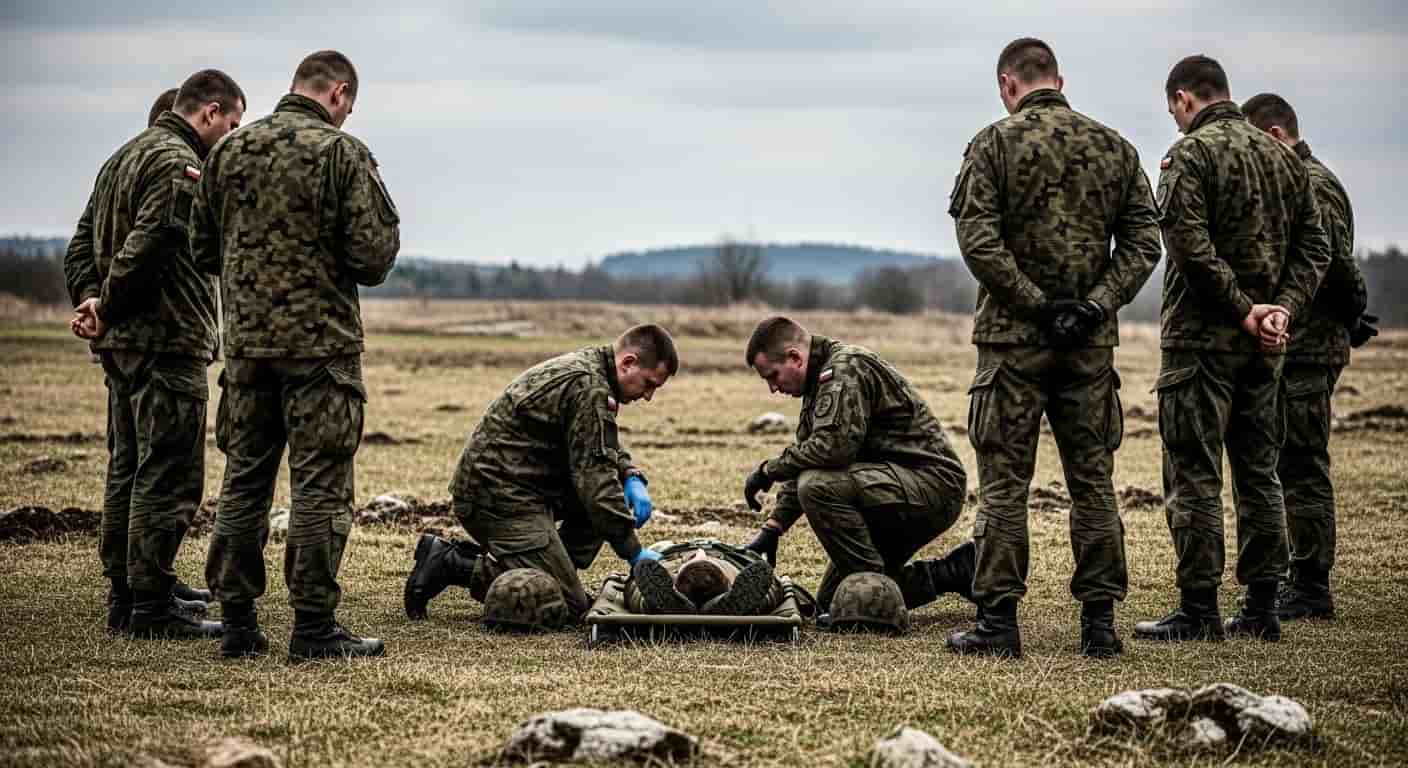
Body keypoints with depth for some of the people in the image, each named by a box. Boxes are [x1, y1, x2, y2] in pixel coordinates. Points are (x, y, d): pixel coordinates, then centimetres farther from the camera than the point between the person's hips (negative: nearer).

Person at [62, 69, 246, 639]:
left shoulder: (124, 158, 19)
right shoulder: (179, 164, -13)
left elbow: (82, 245, 18)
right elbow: (146, 245, -23)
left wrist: (90, 301, 4)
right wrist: (108, 309, -13)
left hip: (122, 343, 10)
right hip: (167, 342, -10)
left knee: (128, 471, 14)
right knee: (169, 476, -6)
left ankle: (124, 600, 18)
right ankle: (152, 607, -5)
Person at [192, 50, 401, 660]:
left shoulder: (230, 151, 7)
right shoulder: (340, 153, -11)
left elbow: (203, 249, 12)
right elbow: (374, 255, -13)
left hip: (246, 342, 6)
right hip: (321, 343, -5)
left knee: (243, 481, 12)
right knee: (320, 486, 0)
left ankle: (238, 623, 15)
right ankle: (314, 628, 1)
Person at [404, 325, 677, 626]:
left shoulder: (584, 366, 14)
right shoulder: (588, 387, -18)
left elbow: (608, 448, 28)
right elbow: (594, 477, -20)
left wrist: (632, 478, 6)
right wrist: (634, 552, -15)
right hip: (500, 495, -10)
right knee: (569, 607, -12)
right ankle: (451, 564, -8)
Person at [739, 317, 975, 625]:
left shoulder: (846, 367, -16)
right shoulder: (821, 380, 16)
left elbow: (834, 445, -30)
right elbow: (805, 463, 17)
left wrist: (769, 470, -17)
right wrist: (771, 530, 7)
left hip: (932, 485, -11)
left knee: (819, 487, -29)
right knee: (831, 599, 8)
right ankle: (950, 573, 13)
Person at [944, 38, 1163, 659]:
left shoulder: (995, 144, -4)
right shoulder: (1115, 147, 8)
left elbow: (978, 243, -14)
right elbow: (1144, 243, 2)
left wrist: (1037, 304, -10)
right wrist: (1094, 305, -4)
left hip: (1014, 336, -3)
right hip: (1092, 341, 3)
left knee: (1004, 485, 2)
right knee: (1092, 481, 9)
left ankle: (998, 622, 2)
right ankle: (1099, 622, 10)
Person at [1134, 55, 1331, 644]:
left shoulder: (1191, 154, -9)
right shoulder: (1283, 157, 13)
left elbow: (1190, 244, -20)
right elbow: (1314, 247, 9)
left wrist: (1243, 310, -15)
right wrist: (1284, 307, -2)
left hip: (1202, 336, -7)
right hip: (1265, 345, 7)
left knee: (1194, 476, -3)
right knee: (1258, 472, 13)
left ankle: (1199, 612, -3)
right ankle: (1262, 608, 15)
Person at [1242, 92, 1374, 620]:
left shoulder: (1312, 185, -14)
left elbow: (1335, 261, -20)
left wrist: (1351, 318, -8)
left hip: (1307, 350, -10)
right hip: (1294, 347, 10)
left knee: (1302, 469, -6)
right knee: (1297, 468, 13)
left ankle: (1311, 592, -2)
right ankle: (1305, 583, 20)